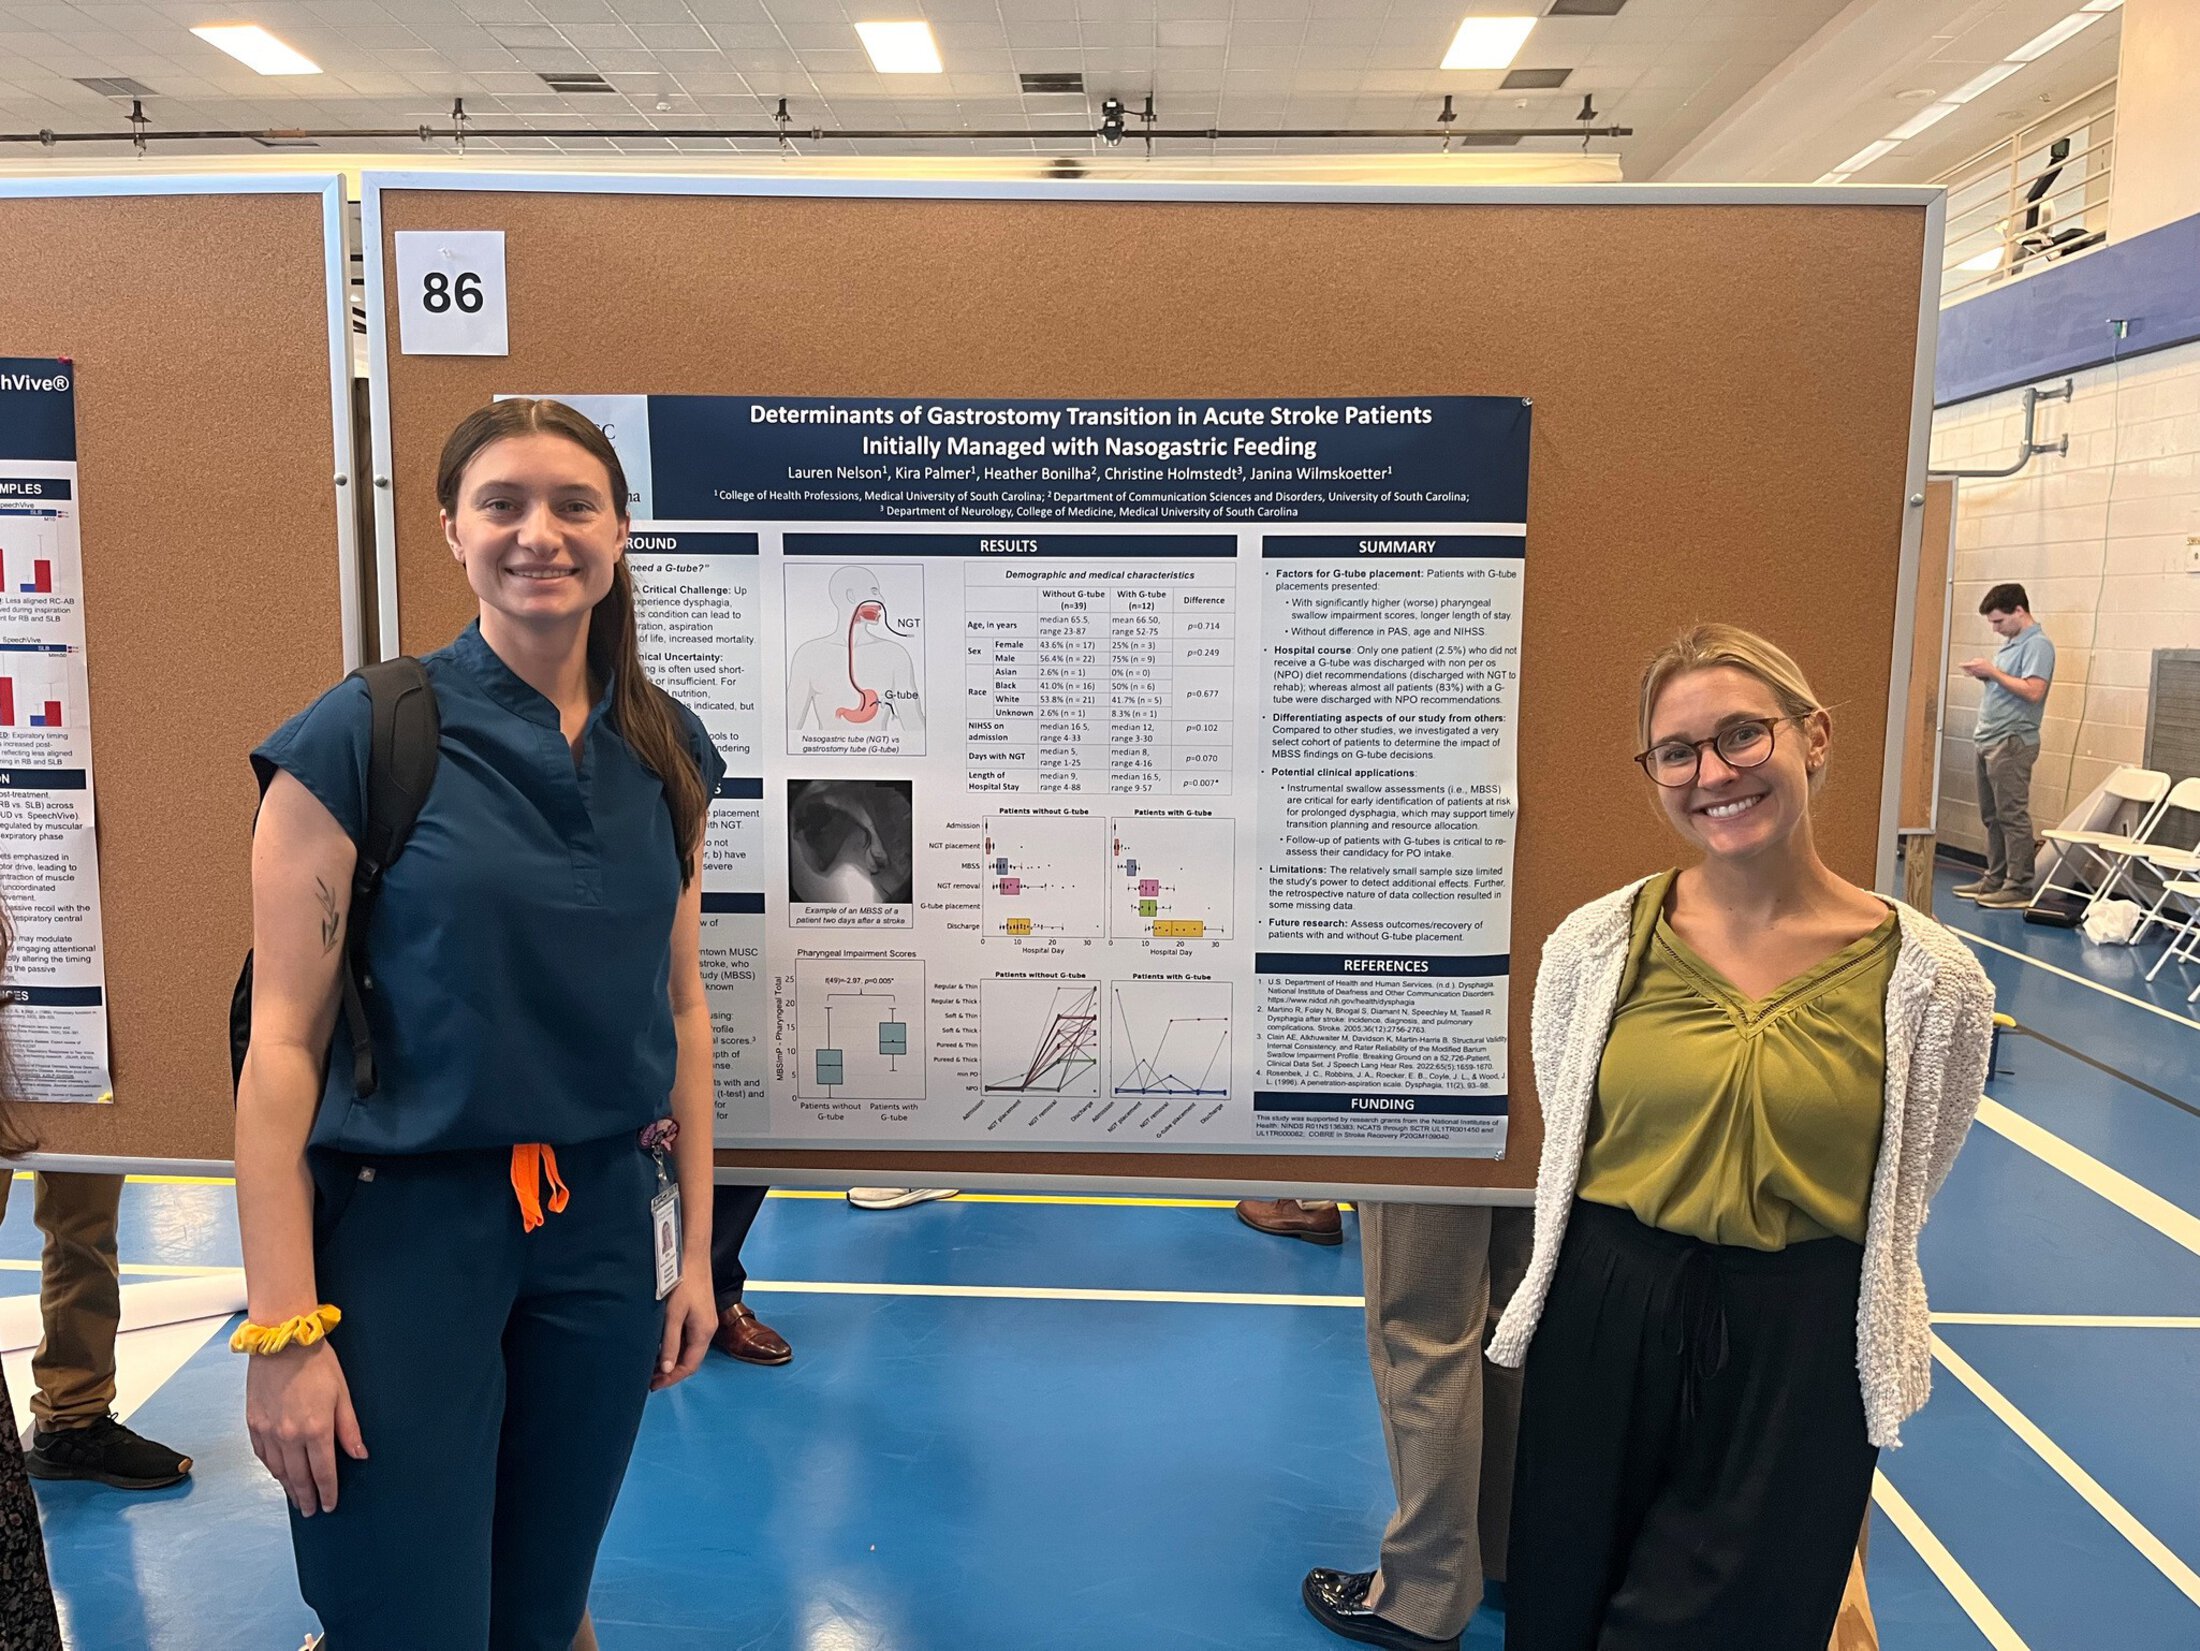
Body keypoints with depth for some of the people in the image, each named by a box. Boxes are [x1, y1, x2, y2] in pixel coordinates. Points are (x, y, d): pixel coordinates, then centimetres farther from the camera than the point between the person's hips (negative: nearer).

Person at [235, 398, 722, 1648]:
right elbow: (284, 1039, -10)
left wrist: (697, 1250, 9)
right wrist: (283, 1328, -12)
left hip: (603, 1222, 4)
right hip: (403, 1225, -4)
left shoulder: (667, 752, 3)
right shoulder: (360, 736, -10)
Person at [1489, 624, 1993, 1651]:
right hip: (1603, 1334, 2)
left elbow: (1901, 1208, 5)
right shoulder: (1595, 947, -7)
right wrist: (1634, 1277, 11)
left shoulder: (1931, 981, -9)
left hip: (1801, 1361, -1)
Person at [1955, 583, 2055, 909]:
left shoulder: (2037, 645, -11)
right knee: (1992, 817, 12)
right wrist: (1982, 673, 7)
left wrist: (1993, 671, -16)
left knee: (2012, 816, -8)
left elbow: (2033, 691, -22)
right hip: (1990, 741, 10)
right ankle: (1995, 879, 18)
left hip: (2013, 742, -10)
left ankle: (2019, 886, -5)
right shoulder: (2008, 643, 18)